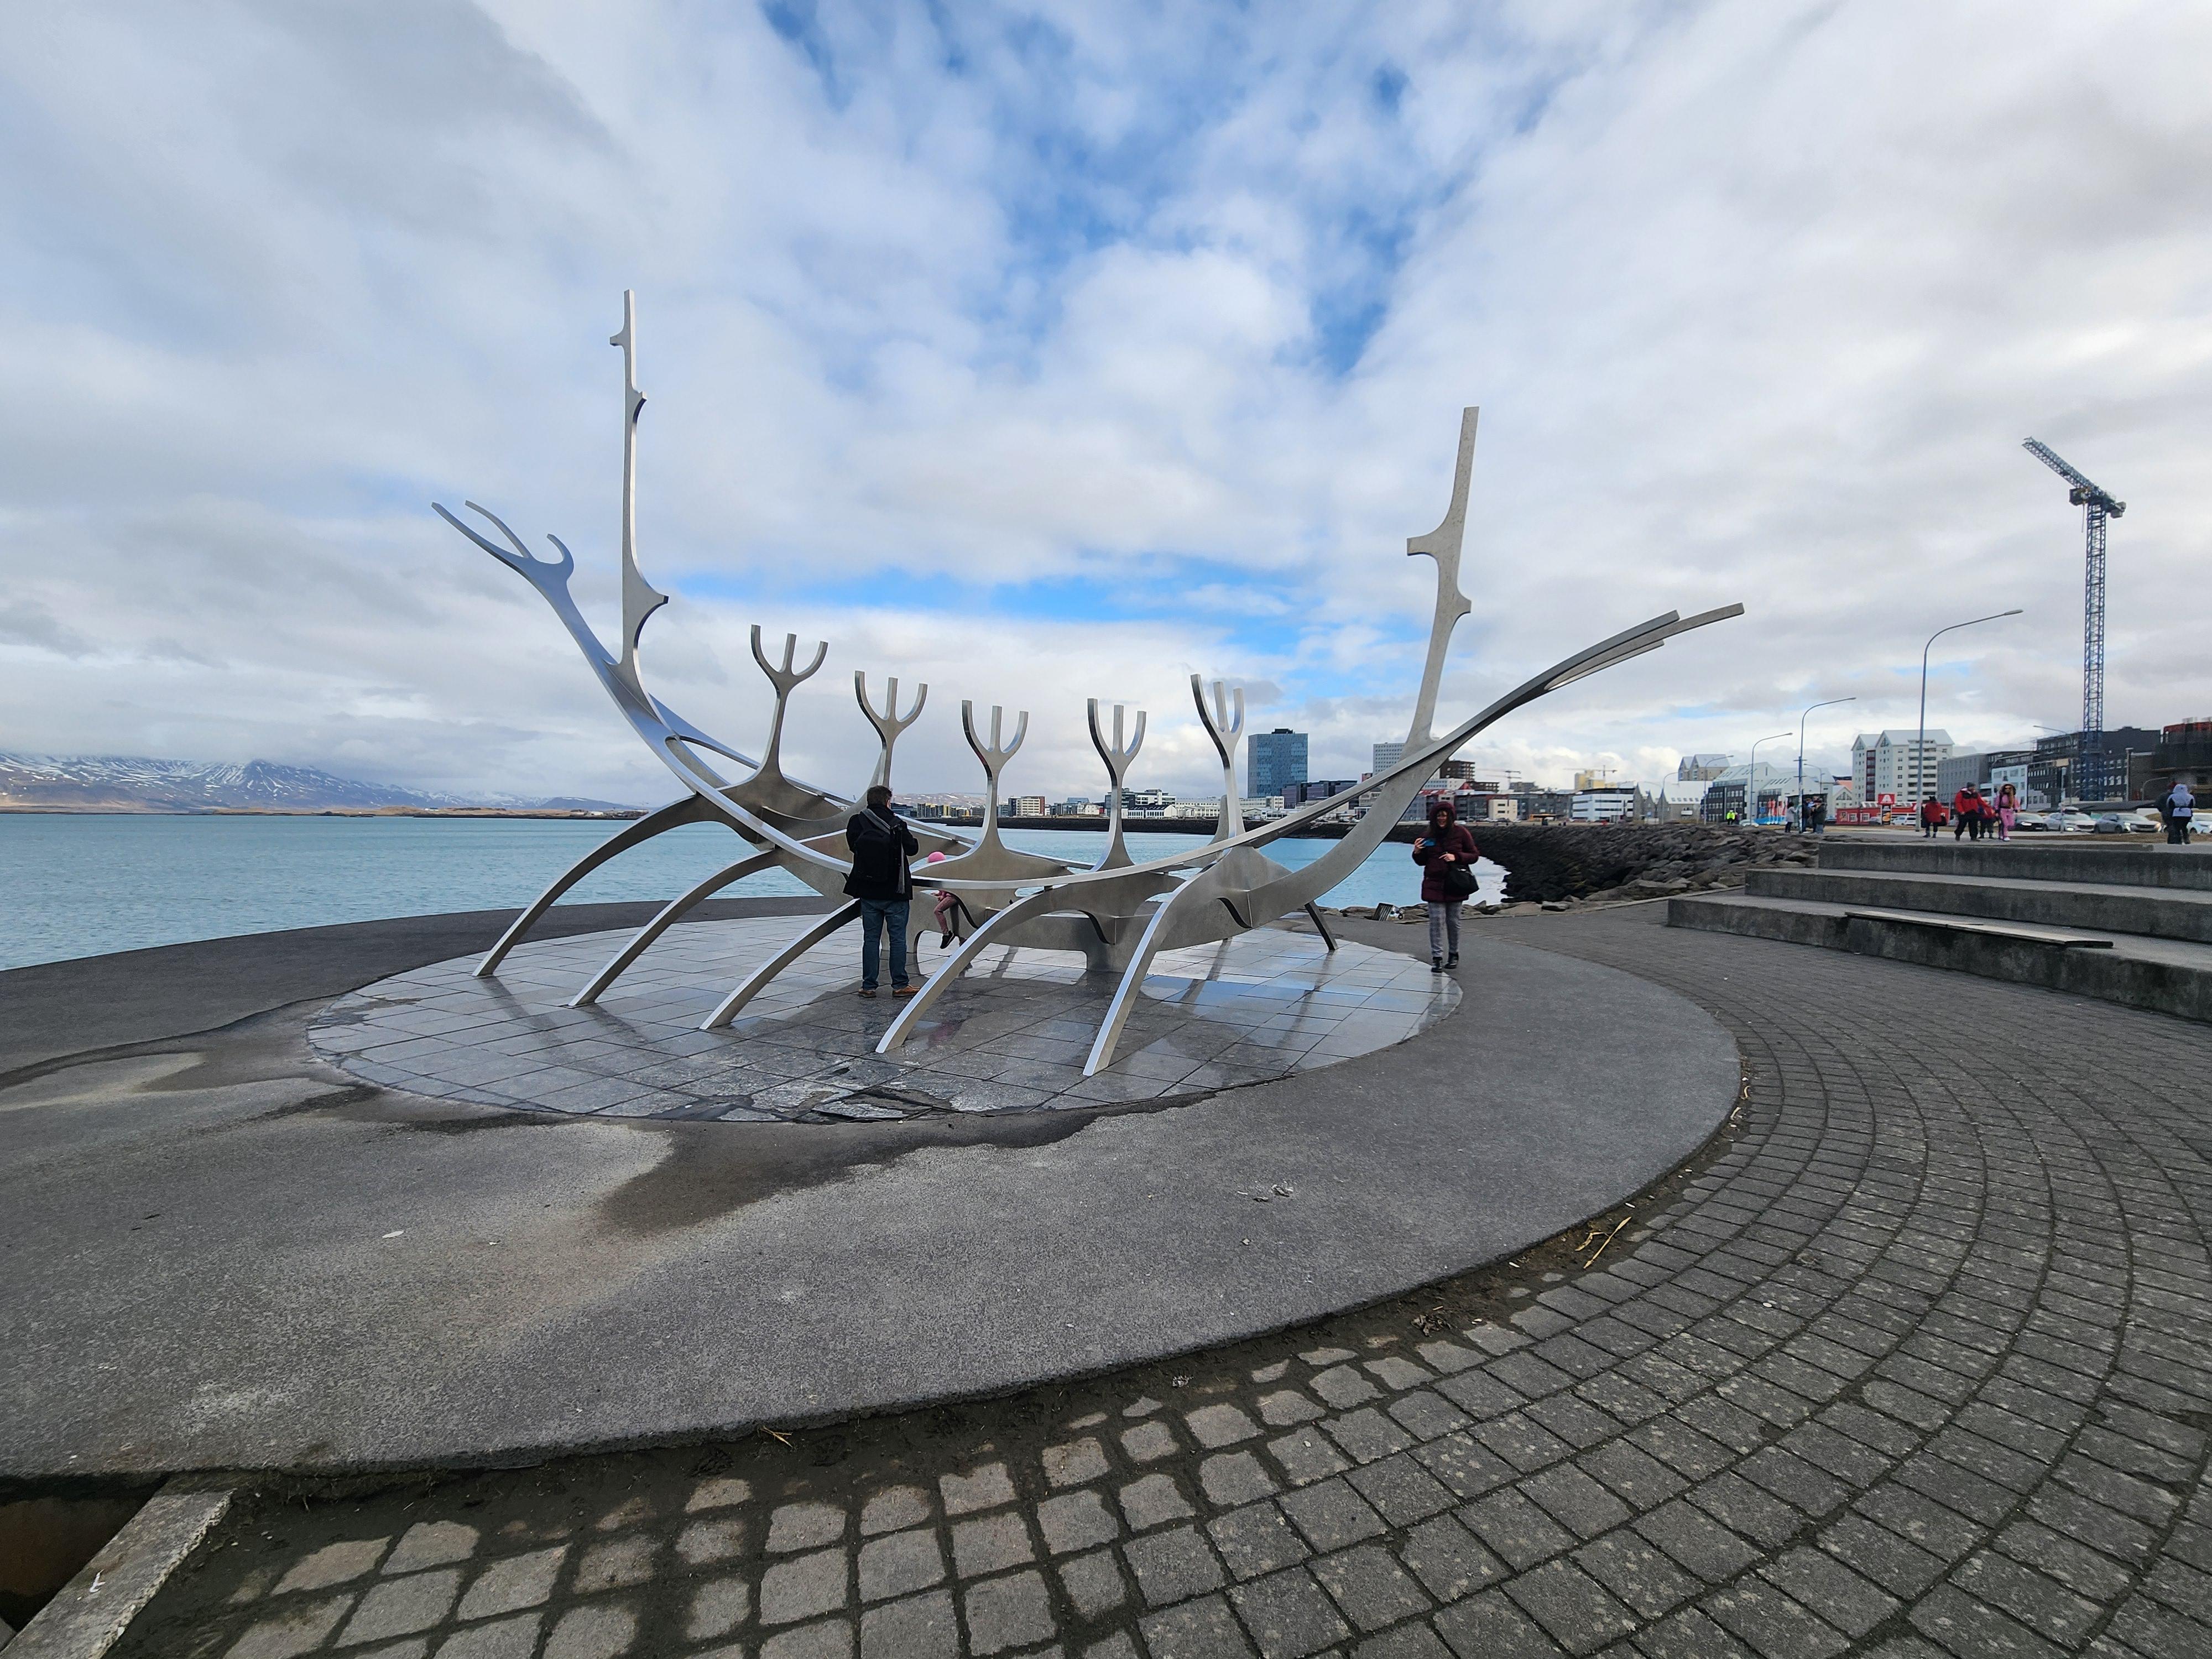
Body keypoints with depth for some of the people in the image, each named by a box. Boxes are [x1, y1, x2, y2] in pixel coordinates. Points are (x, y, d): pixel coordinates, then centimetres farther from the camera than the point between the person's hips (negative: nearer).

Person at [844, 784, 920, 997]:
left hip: (869, 892, 2)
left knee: (870, 938, 10)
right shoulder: (897, 824, -11)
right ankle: (899, 985, 8)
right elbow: (913, 849, -2)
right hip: (895, 892, -2)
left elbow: (852, 845, 8)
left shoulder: (857, 822, -5)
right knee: (898, 938, 5)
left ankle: (868, 986, 12)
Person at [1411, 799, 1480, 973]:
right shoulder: (1429, 835, 7)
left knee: (1453, 921, 7)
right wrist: (1417, 852, -6)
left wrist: (1456, 857, -12)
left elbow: (1475, 855, 3)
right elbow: (1422, 862, 15)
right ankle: (1437, 958, -2)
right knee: (1436, 920, -5)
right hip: (1434, 883, 1)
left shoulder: (1461, 832, 0)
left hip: (1455, 883, -1)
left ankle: (1454, 954, 23)